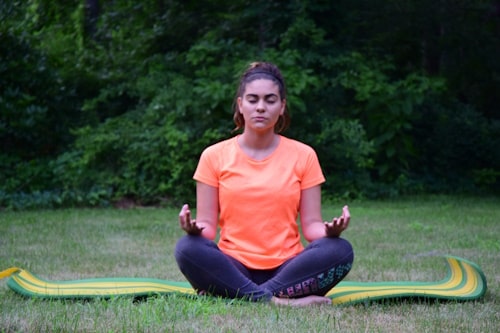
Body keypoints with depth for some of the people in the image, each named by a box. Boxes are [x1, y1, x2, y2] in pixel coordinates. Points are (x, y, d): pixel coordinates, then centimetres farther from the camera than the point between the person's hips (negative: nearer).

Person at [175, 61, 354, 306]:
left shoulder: (303, 156, 8)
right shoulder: (215, 157, 7)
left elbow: (311, 224, 5)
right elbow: (207, 226, 4)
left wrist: (329, 231, -18)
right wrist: (196, 229, -20)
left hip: (287, 269, 1)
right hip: (233, 270, -1)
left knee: (340, 250, -28)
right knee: (187, 248, -30)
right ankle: (275, 301, -32)